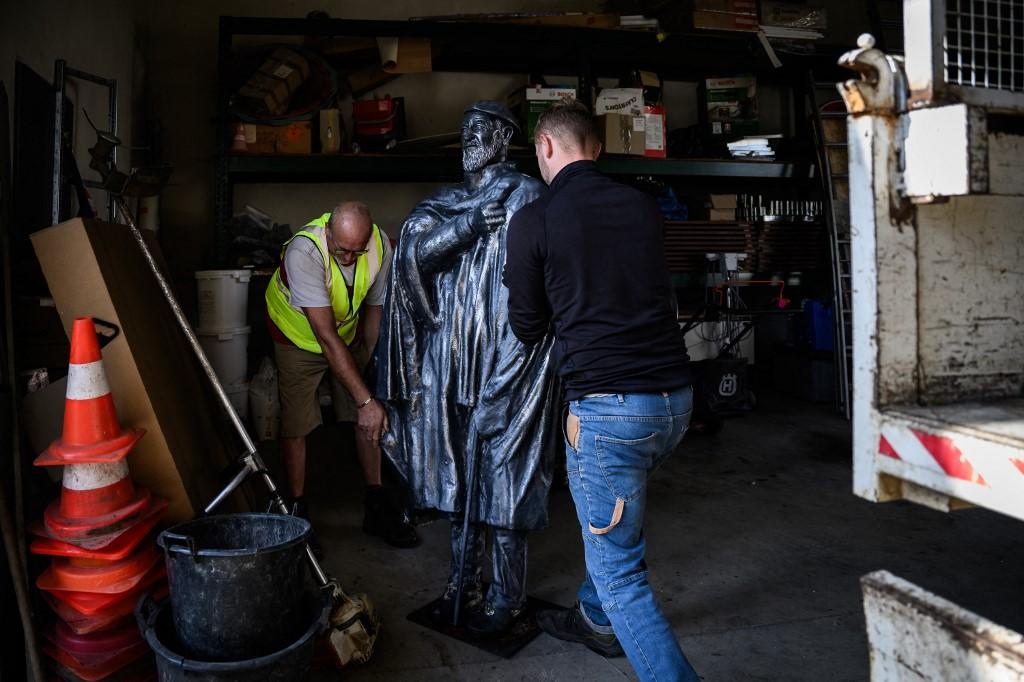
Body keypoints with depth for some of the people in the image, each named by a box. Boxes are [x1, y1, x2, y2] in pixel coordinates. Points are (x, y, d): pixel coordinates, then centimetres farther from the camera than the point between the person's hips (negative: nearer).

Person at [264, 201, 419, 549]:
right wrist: (365, 399, -41)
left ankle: (376, 508, 13)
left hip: (349, 332, 4)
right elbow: (325, 336, -40)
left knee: (371, 418, 1)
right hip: (298, 335, -4)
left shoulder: (382, 246, -24)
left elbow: (375, 307, -6)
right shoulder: (304, 251, -38)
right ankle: (297, 513, 12)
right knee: (296, 425, -6)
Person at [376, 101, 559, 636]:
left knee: (500, 472, 0)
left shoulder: (526, 196, -3)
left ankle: (506, 596, 16)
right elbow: (413, 246, -1)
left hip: (502, 363, -6)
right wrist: (469, 224, -14)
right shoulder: (448, 201, 16)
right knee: (455, 471, 12)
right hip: (449, 357, 6)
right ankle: (463, 581, 28)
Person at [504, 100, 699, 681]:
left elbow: (528, 328, 4)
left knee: (621, 574, 6)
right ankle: (598, 621, 50)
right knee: (615, 520, 31)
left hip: (608, 409, -7)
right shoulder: (645, 208, 8)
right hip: (675, 397, 7)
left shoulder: (533, 222, -6)